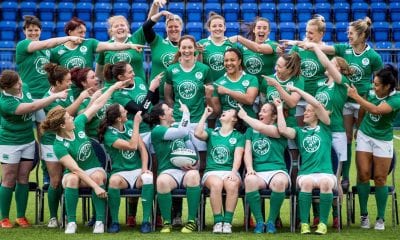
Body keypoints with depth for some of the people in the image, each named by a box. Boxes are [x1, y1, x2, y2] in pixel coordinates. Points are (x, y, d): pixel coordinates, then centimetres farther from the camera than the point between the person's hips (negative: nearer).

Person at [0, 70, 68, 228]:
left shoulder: (24, 88, -3)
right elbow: (33, 107, -31)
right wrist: (56, 96, -29)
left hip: (28, 141, 6)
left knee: (23, 179, 8)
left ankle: (21, 216, 15)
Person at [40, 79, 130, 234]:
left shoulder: (78, 124, -9)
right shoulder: (59, 146, -22)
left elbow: (97, 104, 0)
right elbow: (76, 170, -27)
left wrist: (113, 87, 4)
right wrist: (95, 186, -34)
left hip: (95, 169, 3)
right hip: (75, 174, -3)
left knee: (98, 176, -32)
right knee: (72, 179, -38)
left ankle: (100, 221, -28)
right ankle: (71, 222, -27)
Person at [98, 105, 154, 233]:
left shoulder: (129, 125, 5)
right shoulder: (109, 134, -11)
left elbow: (142, 148, 3)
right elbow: (132, 146, -21)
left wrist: (144, 168, -13)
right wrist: (136, 123, -14)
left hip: (138, 170, 3)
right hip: (121, 172, -3)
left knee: (148, 178, -33)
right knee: (114, 180, -38)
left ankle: (146, 221, -25)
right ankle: (114, 221, -21)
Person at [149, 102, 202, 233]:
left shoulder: (177, 127, 18)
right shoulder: (157, 131, -3)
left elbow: (191, 148, 21)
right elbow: (183, 132, -18)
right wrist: (186, 112, -6)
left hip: (186, 170, 4)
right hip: (168, 171, -4)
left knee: (193, 175, -34)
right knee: (162, 181, -40)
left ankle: (192, 221, -25)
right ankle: (167, 222, -20)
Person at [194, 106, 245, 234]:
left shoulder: (238, 136, 15)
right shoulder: (211, 133, 19)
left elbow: (238, 157, 1)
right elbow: (198, 133, -4)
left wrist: (233, 172, -18)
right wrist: (205, 115, 6)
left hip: (230, 171, 0)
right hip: (212, 171, 1)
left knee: (232, 185, -36)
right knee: (216, 184, -35)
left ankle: (227, 222, -30)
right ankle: (218, 222, -29)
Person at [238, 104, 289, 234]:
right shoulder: (251, 130, 21)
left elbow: (262, 128, -10)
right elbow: (247, 151, 7)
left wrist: (244, 116, 4)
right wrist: (249, 169, -11)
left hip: (277, 170, -2)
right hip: (258, 172, 2)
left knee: (279, 182, -39)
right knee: (250, 180, -36)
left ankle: (271, 221, -21)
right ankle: (259, 222, -24)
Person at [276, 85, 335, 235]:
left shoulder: (324, 127, 12)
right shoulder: (299, 131, 17)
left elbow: (318, 104, -1)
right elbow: (282, 130, -4)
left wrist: (297, 90, 2)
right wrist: (279, 108, 6)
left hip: (326, 172, -1)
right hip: (305, 173, 1)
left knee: (325, 182, -36)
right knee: (307, 182, -35)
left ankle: (323, 223, -26)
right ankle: (304, 223, -28)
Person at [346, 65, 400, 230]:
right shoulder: (371, 93, -9)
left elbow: (376, 110, -35)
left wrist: (356, 96, -30)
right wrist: (358, 128, 22)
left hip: (383, 140, -3)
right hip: (364, 136, 3)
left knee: (380, 178, -1)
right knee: (363, 175, -3)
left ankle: (380, 218, 9)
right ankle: (364, 215, 7)